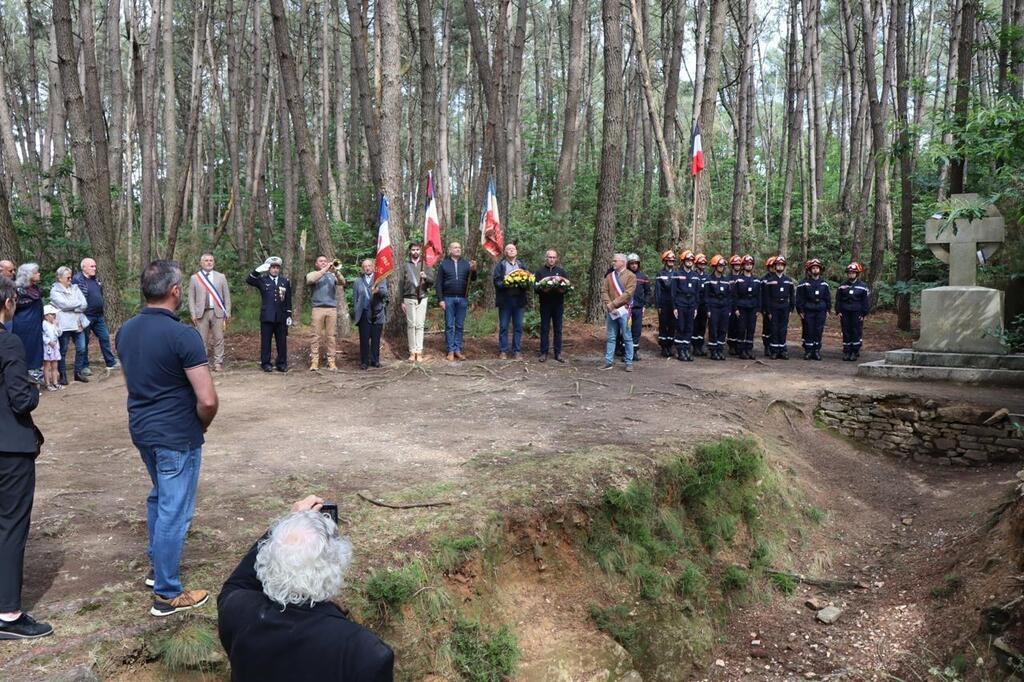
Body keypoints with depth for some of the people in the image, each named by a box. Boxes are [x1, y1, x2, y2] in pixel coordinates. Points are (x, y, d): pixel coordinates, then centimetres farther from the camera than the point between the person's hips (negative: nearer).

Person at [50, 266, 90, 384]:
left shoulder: (75, 288, 14)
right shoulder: (55, 291, -2)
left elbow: (84, 305, 4)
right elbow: (65, 305, -15)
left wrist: (72, 307, -10)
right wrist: (79, 303, -2)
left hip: (78, 323, 5)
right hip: (64, 324, -5)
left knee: (81, 349, 5)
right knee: (63, 351, 2)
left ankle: (78, 372, 18)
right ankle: (63, 375, 10)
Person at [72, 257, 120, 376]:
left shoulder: (97, 279, 12)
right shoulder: (77, 280, -12)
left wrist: (102, 313, 20)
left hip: (99, 316, 7)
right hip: (85, 317, -7)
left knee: (105, 338, 11)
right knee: (84, 342, 4)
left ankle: (111, 363, 20)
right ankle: (84, 366, 13)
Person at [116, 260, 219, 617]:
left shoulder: (126, 331, 2)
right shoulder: (182, 335, -22)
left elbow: (131, 380, 14)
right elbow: (207, 400, -23)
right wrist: (202, 425, -4)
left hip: (141, 428, 8)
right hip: (177, 436, -8)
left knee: (159, 497, 27)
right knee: (174, 511, 2)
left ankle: (157, 565, 41)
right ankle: (167, 594, 13)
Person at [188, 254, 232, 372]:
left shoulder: (221, 277, 10)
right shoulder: (194, 278, 7)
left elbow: (227, 296, 9)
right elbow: (191, 298, 5)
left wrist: (228, 312, 2)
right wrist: (193, 314, -3)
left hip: (218, 312, 1)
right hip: (201, 313, -1)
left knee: (219, 339, 0)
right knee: (202, 340, 0)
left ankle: (218, 363, 6)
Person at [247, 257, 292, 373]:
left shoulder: (285, 281, 9)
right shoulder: (262, 279, 5)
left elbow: (288, 300, 9)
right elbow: (248, 280, -9)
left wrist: (289, 315, 4)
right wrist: (258, 270, -19)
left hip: (281, 317, 2)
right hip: (267, 316, -2)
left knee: (282, 341, 4)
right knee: (266, 341, 3)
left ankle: (281, 363, 12)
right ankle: (265, 363, 9)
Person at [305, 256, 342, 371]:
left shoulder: (332, 275, 16)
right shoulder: (312, 274, 10)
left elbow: (342, 281, -2)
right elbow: (311, 280, -13)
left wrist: (335, 271, -18)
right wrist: (324, 270, -15)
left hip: (332, 308, 2)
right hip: (318, 308, -2)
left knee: (331, 336, 0)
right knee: (316, 335, -4)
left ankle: (331, 361, 3)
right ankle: (314, 361, -3)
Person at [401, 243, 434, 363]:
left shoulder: (426, 265, 8)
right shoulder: (406, 265, 7)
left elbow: (432, 282, 3)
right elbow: (402, 284, 8)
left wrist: (425, 277, -19)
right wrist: (402, 301, 5)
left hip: (422, 298, 0)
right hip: (409, 298, 0)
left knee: (420, 325, -3)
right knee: (411, 325, -1)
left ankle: (419, 351, -2)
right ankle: (412, 352, 3)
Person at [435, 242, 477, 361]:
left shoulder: (466, 264, 8)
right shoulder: (443, 264, 3)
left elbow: (472, 279, -1)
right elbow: (439, 283, 2)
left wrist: (474, 270, -22)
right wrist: (440, 299, -5)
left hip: (462, 299, 2)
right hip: (448, 299, -2)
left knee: (459, 326, 6)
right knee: (449, 326, 1)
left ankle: (458, 350, 11)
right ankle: (451, 351, 6)